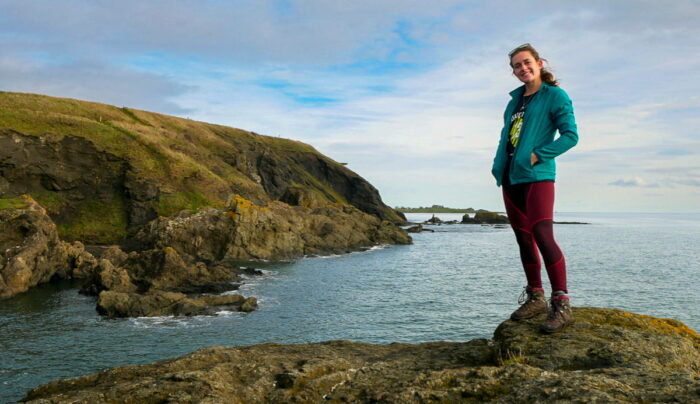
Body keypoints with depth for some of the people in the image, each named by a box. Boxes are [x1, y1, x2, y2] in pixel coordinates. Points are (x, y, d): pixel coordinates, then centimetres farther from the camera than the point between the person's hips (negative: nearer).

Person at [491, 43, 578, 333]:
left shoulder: (555, 96, -2)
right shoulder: (516, 97, 17)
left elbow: (570, 136, -8)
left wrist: (536, 155, -16)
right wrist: (498, 164, 8)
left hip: (537, 177, -7)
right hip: (510, 178, 7)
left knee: (543, 236, -16)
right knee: (523, 239, 9)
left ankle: (561, 305, -10)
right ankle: (535, 298, 19)